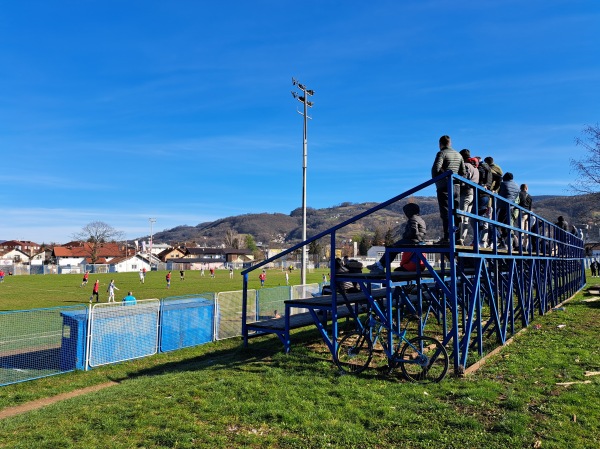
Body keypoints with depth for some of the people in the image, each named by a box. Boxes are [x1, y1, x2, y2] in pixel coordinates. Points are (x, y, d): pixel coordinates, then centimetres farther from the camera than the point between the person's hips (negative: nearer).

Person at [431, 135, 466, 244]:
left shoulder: (442, 153, -5)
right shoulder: (458, 155, 17)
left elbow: (435, 168, -16)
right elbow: (463, 172, 15)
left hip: (444, 187, -6)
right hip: (456, 187, 7)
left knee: (446, 212, -8)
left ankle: (447, 237, -13)